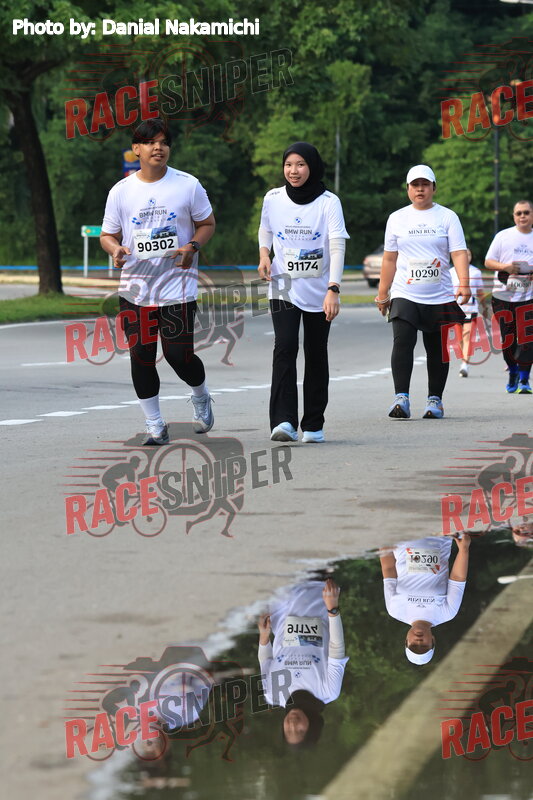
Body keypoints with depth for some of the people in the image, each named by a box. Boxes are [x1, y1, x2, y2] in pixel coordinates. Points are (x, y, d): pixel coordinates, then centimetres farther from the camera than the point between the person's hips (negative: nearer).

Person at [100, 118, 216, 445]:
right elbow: (108, 234, 9)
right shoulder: (121, 191, 3)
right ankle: (154, 425, 14)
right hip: (135, 287, 2)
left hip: (178, 286, -2)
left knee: (179, 355, -6)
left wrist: (192, 246, -12)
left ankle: (201, 397, 28)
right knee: (141, 356, 1)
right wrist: (115, 250, -14)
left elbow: (207, 224, 8)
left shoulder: (188, 185, -1)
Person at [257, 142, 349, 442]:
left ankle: (314, 425, 17)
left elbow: (337, 245, -16)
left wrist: (334, 290, -26)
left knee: (316, 355, 6)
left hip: (319, 290, -1)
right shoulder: (273, 198, 0)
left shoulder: (328, 201, -9)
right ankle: (284, 421, -25)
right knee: (285, 348, -17)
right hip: (284, 288, 1)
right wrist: (264, 255, 0)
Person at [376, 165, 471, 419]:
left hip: (440, 297, 0)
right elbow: (389, 258, 14)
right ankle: (401, 398, -20)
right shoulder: (397, 219, 9)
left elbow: (459, 253, -5)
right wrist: (382, 294, 13)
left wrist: (464, 284, -19)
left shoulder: (447, 217, 3)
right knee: (403, 341, -17)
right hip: (405, 295, 0)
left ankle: (434, 400, 16)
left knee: (437, 350, 5)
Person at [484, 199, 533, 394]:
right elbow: (488, 261, 5)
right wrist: (504, 267, -15)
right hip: (503, 296, 0)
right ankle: (513, 372, 26)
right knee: (507, 339, 5)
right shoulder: (503, 236, 5)